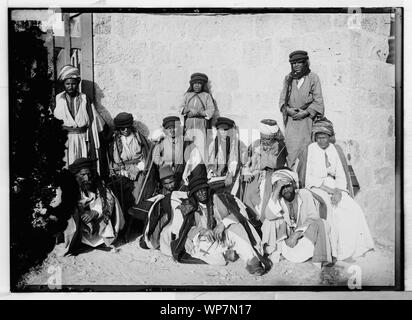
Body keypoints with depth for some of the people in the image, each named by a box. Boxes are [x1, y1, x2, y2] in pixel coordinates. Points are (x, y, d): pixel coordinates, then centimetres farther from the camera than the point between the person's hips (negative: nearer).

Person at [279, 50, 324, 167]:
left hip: (307, 118, -2)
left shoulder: (313, 78, 2)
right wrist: (288, 109, -6)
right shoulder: (288, 79, 12)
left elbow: (318, 101, -1)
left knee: (305, 147, -8)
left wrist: (305, 112, -10)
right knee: (291, 147, -5)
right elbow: (282, 99, 13)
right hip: (291, 119, 3)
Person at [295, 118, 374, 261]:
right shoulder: (309, 150, -6)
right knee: (333, 211, -31)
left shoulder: (336, 150, 5)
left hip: (334, 186, 4)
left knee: (353, 210, -19)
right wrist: (328, 189, -17)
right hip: (314, 188, -4)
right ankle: (333, 250, -21)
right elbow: (308, 177, -9)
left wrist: (338, 191, -16)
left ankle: (347, 248, -6)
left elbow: (341, 175, 3)